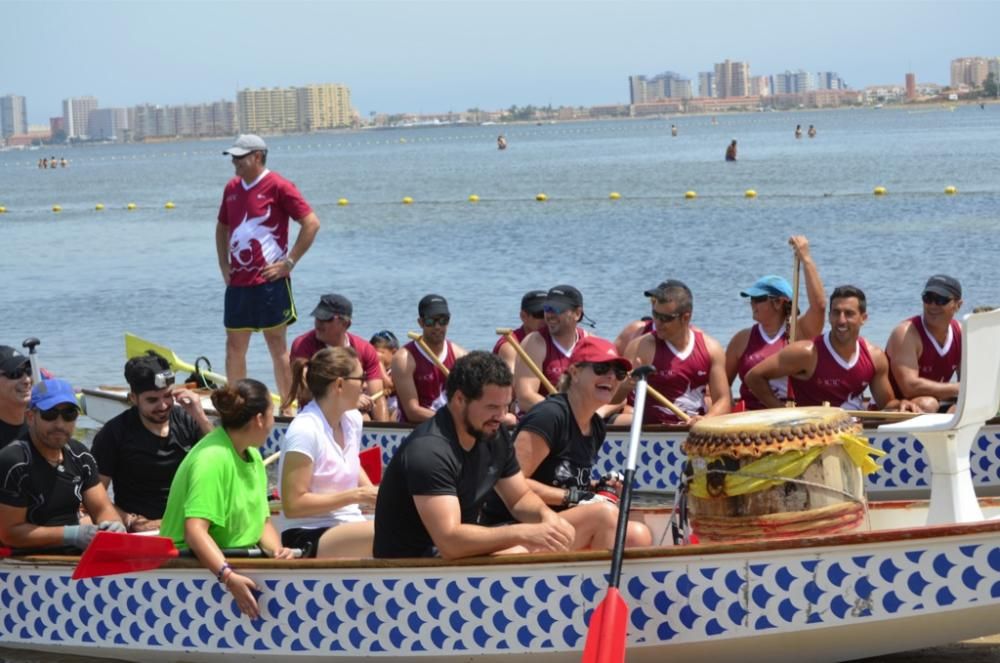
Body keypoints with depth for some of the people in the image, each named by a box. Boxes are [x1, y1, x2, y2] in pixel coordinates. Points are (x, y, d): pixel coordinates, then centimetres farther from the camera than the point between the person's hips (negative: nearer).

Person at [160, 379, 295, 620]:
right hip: (193, 564, -8)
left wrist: (275, 549, -8)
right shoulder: (212, 459, -18)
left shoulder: (253, 456, 11)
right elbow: (195, 531, -28)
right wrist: (229, 577, -40)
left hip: (241, 561, 8)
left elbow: (263, 521, 14)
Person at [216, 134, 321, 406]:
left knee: (277, 345, -1)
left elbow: (311, 223, -11)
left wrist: (289, 262, -12)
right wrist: (224, 265, 15)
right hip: (237, 282, 6)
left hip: (269, 281, -6)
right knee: (234, 346, 9)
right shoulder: (232, 188, 11)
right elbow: (222, 228, 27)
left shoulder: (278, 187, -9)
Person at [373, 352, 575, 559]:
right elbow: (449, 541, -34)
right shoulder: (429, 451, -26)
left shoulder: (494, 434, 0)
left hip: (460, 546, 9)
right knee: (513, 558, -26)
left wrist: (545, 514, -11)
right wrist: (525, 533, -36)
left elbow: (520, 498, 12)